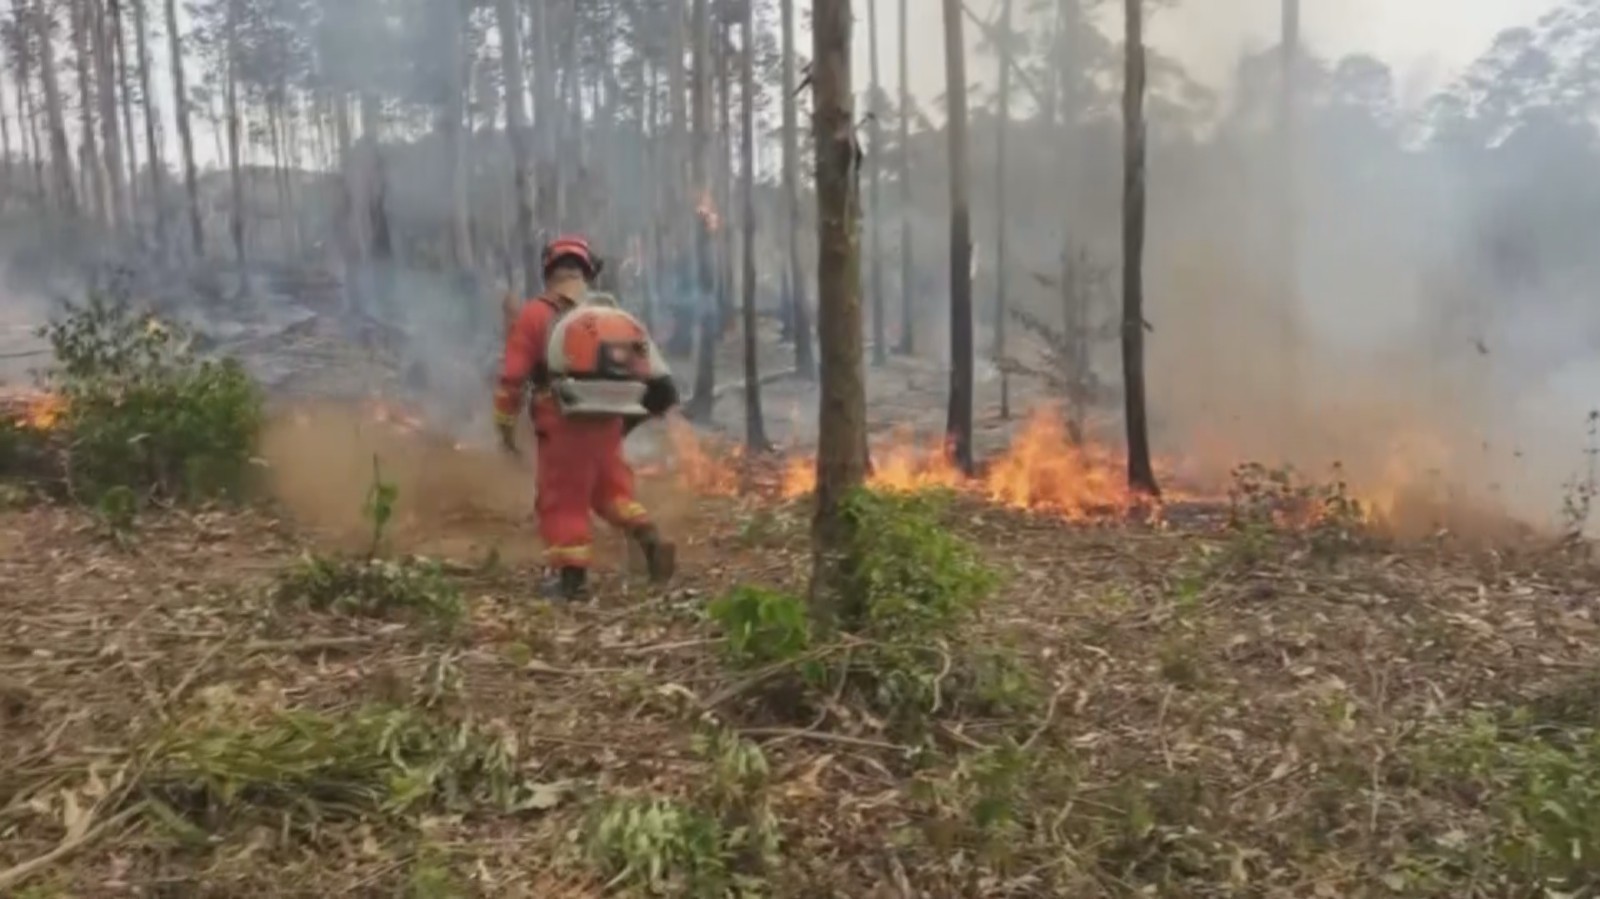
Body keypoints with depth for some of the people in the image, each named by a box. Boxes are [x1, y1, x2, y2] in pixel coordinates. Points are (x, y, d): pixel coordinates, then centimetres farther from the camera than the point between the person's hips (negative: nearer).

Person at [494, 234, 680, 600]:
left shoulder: (534, 315, -3)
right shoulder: (609, 313, 10)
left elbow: (512, 377, -5)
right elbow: (639, 362, 9)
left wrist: (505, 423, 5)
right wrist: (633, 410, 19)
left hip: (563, 423, -4)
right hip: (609, 421, 5)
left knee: (562, 498, 6)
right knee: (611, 488, 20)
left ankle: (570, 575, 7)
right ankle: (649, 539, 3)